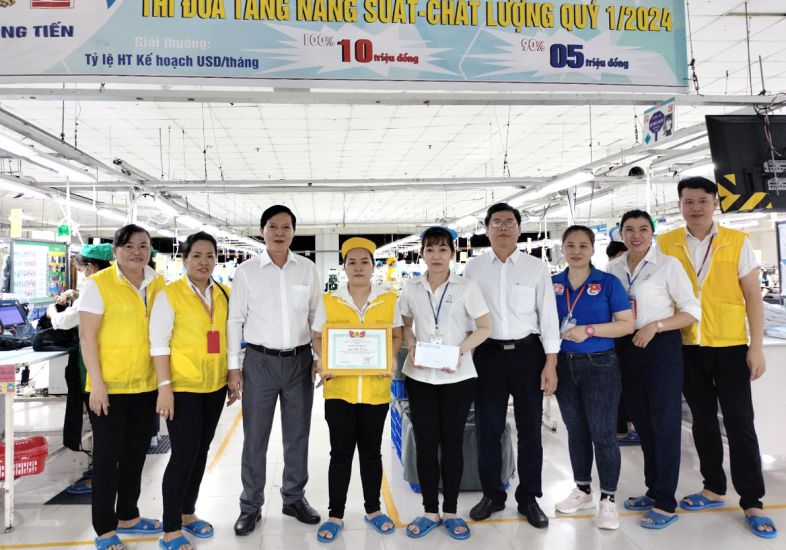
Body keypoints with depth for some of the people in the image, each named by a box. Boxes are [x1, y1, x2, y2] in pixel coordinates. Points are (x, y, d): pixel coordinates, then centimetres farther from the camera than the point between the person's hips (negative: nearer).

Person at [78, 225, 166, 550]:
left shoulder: (158, 284, 5)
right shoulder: (99, 284, -9)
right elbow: (87, 336, -11)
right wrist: (97, 383, -15)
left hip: (147, 385, 5)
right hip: (110, 386, -5)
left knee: (136, 452, 16)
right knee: (108, 455, 6)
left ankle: (127, 516, 33)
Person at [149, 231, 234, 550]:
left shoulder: (224, 295, 7)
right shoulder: (169, 295, -8)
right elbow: (158, 344, -11)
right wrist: (164, 387, -16)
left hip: (215, 386, 6)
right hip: (182, 387, -5)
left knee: (201, 452, 14)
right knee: (184, 454, -4)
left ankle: (187, 514, 31)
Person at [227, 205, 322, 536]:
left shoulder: (307, 269, 3)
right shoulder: (246, 271, -1)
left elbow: (316, 316, 8)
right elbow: (235, 320, 1)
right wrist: (233, 367, -2)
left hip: (299, 360, 2)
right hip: (260, 361, -1)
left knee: (297, 435, 13)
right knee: (255, 438, 7)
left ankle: (294, 498, 31)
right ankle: (250, 506, 23)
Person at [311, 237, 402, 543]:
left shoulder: (389, 300, 2)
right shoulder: (328, 301, 1)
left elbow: (396, 336, 6)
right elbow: (318, 339, 5)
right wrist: (324, 361, -14)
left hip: (376, 389, 1)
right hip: (339, 388, -1)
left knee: (371, 450, 13)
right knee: (341, 452, 6)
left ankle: (373, 509, 31)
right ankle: (335, 515, 22)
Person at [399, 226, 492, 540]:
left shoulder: (466, 287, -4)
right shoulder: (412, 289, 4)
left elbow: (485, 327, -3)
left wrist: (460, 350, -17)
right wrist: (412, 348, -5)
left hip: (457, 377, -2)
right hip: (419, 376, 2)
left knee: (452, 442, 7)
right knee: (425, 443, 6)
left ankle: (450, 511, 22)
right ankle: (430, 511, 22)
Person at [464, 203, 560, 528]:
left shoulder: (536, 268, 2)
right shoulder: (473, 268, 4)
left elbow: (548, 316, 1)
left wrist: (551, 363, -3)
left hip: (528, 352, 0)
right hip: (488, 353, 1)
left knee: (529, 429, 9)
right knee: (487, 428, 9)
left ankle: (529, 498, 26)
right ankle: (492, 495, 27)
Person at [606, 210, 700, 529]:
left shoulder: (668, 265, -6)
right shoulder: (613, 268, 7)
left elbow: (693, 312, -8)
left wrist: (655, 326, -18)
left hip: (661, 347, -5)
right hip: (626, 348, 5)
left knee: (664, 422, 0)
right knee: (642, 421, 14)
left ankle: (666, 503, 10)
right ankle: (653, 490, 29)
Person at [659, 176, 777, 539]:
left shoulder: (737, 242, -4)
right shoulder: (666, 244, 0)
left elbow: (753, 296, -3)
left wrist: (757, 346, -7)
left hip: (730, 347, -2)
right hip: (688, 348, 2)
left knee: (739, 423, 2)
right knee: (703, 419, 13)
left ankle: (752, 502, 15)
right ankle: (714, 488, 28)